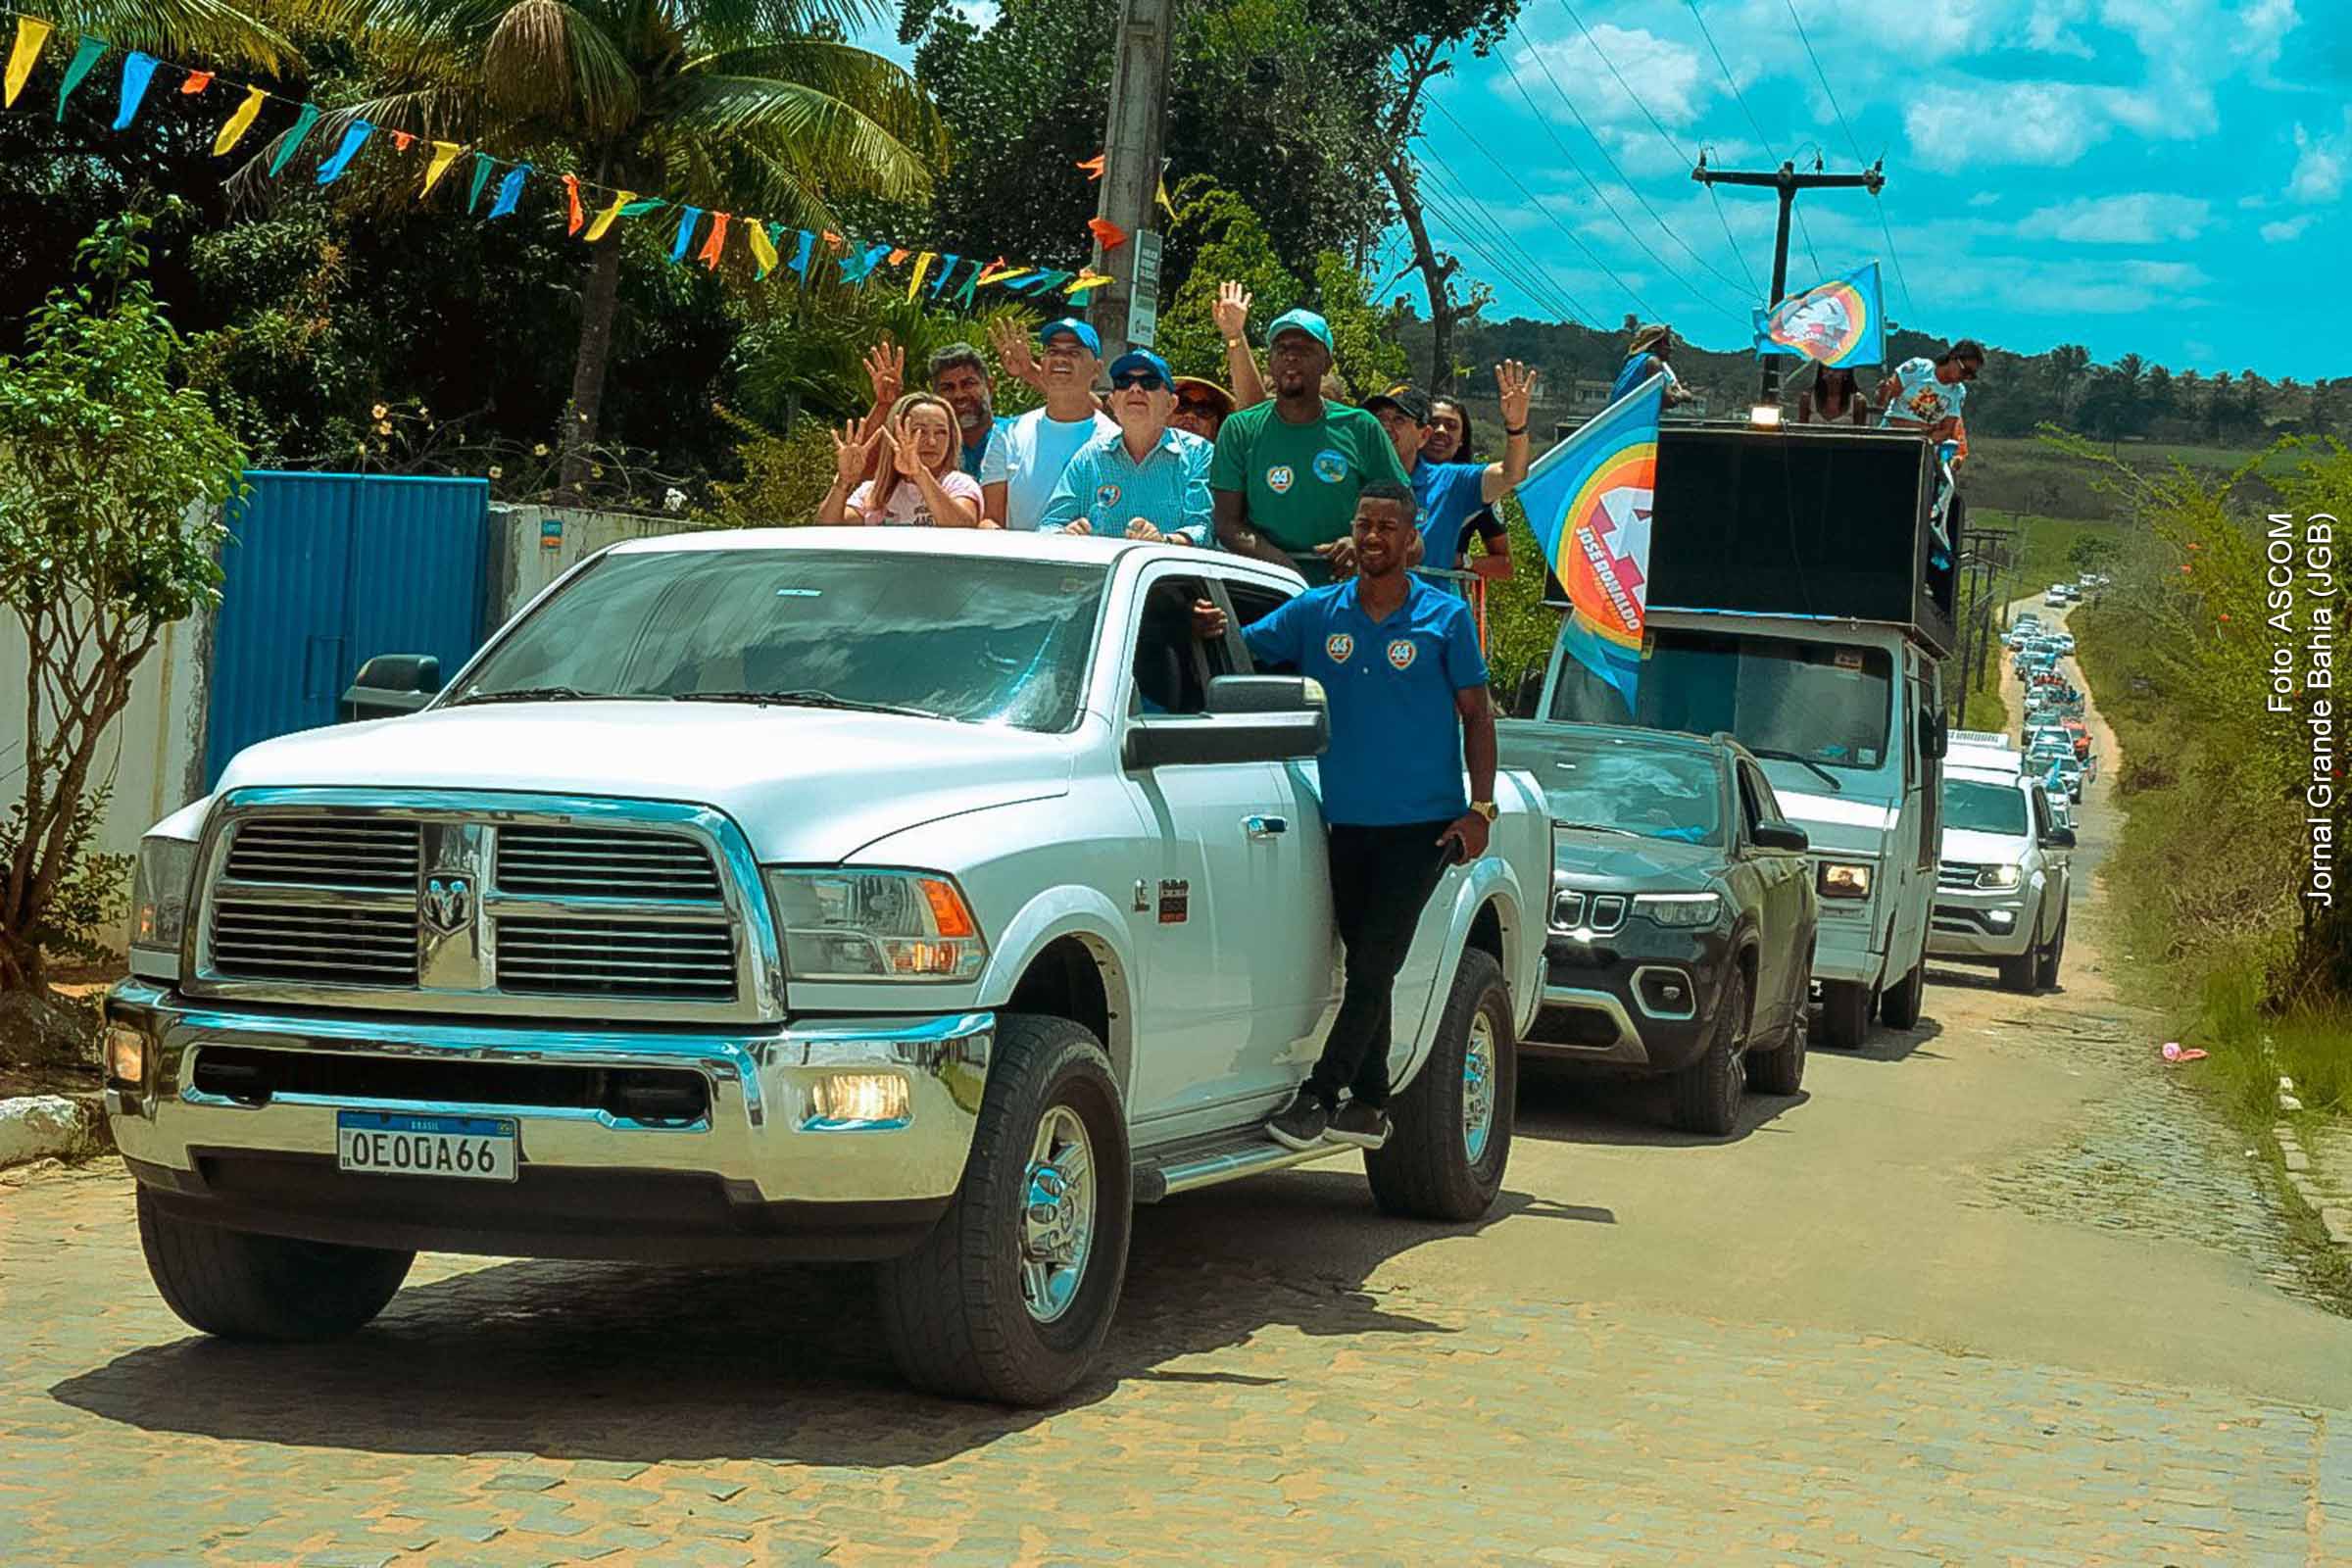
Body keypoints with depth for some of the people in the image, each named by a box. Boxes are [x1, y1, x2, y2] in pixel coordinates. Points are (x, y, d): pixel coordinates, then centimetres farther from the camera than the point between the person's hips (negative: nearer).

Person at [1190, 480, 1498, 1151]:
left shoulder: (1445, 617, 0)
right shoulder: (1316, 612, 7)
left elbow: (1476, 714, 2)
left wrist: (1480, 808, -6)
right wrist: (1213, 627, -13)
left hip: (1422, 824, -4)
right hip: (1347, 821, 4)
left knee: (1375, 965, -8)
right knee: (1364, 967, 9)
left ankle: (1319, 1094, -6)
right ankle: (1368, 1104, 15)